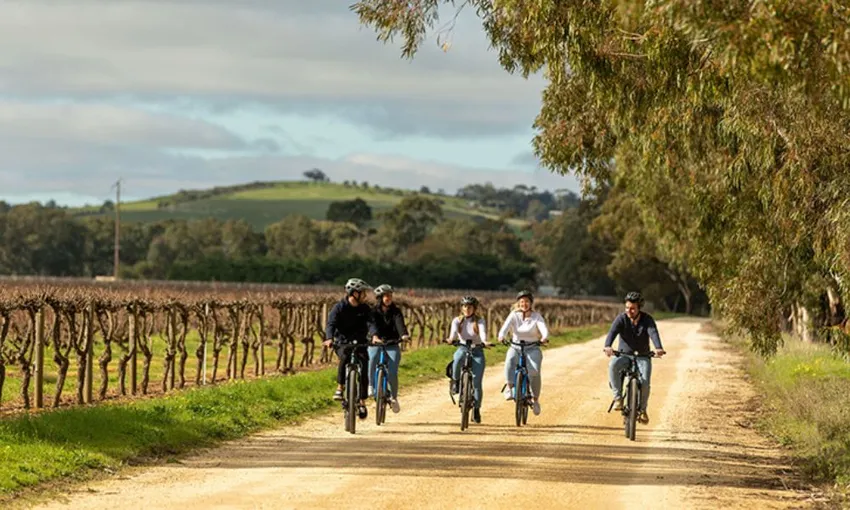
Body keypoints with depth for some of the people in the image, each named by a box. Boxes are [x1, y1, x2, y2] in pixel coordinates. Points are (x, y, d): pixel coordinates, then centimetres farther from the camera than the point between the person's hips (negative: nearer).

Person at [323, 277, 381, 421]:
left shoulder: (365, 309, 0)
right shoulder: (339, 307, -9)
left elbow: (370, 323, -15)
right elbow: (331, 324, -21)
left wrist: (374, 336, -37)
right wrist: (329, 339, -42)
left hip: (359, 343, 3)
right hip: (342, 343, -3)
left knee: (363, 370, -10)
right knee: (345, 357, -35)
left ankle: (362, 403, 2)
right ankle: (340, 388, -21)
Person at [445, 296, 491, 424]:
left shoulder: (479, 321, 2)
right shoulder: (457, 320, 6)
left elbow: (483, 332, -17)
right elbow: (454, 331, -14)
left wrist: (484, 341, -40)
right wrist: (451, 339, -38)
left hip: (477, 351, 0)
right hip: (462, 348, 0)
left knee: (477, 381, -9)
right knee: (458, 358, -38)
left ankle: (476, 409, 2)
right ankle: (456, 382, -14)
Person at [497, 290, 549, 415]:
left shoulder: (536, 317, -2)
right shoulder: (514, 315, 0)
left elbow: (544, 329, -19)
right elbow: (505, 327, -17)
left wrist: (544, 338, -42)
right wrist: (501, 337, -39)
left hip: (533, 348, 0)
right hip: (516, 347, 0)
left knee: (534, 371, -22)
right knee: (510, 360, -35)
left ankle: (535, 399, -5)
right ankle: (510, 388, -30)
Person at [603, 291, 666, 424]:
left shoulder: (647, 319, -9)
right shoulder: (621, 318, -9)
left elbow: (653, 333, -28)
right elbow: (612, 332, -26)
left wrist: (658, 348, -49)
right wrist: (607, 346, -49)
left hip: (643, 356, 0)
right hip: (624, 355, 0)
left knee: (644, 383, -23)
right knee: (613, 365, -35)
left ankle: (642, 409, 5)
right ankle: (618, 397, -22)